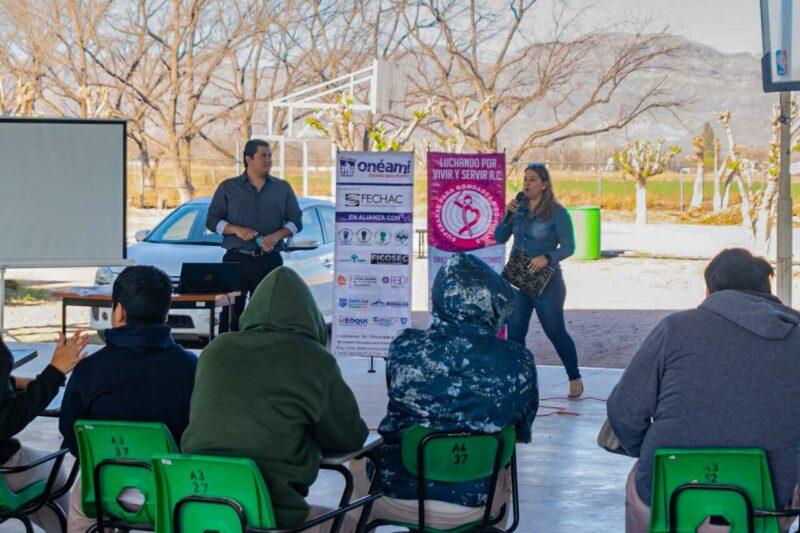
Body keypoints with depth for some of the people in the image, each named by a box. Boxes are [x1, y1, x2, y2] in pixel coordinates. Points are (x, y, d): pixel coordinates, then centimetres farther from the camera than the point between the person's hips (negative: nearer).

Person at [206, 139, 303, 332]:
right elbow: (212, 221, 6)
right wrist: (236, 230, -11)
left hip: (270, 260, 2)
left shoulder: (283, 188, 13)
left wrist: (277, 236, -9)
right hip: (236, 259, -2)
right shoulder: (228, 188, 9)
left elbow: (296, 222, 11)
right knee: (232, 312, -5)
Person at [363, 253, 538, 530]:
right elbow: (522, 432, 2)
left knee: (359, 462, 34)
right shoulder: (519, 363, -14)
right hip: (471, 504, 1)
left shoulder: (404, 348, -14)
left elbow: (399, 408, 3)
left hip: (396, 497, -1)